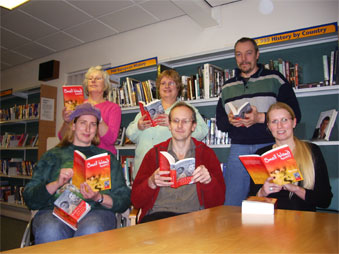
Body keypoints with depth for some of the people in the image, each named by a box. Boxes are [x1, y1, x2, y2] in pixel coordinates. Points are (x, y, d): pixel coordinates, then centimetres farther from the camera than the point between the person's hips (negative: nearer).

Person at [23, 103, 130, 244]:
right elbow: (29, 198, 9)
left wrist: (99, 198, -10)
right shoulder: (53, 155, 18)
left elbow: (124, 201, 10)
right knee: (50, 232, -34)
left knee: (90, 232, -35)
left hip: (96, 211, 0)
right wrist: (56, 184, -9)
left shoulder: (107, 157, 18)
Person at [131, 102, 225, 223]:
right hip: (158, 214, 0)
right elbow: (136, 201, 6)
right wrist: (151, 182, -14)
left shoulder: (206, 153, 10)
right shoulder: (154, 153, 11)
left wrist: (209, 180, -16)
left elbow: (219, 201, 4)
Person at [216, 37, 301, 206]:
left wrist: (261, 118, -14)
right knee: (231, 206, 4)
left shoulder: (274, 79, 6)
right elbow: (219, 121, 18)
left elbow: (294, 114, -1)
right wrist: (230, 120, -6)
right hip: (238, 149, 3)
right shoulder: (227, 87, 17)